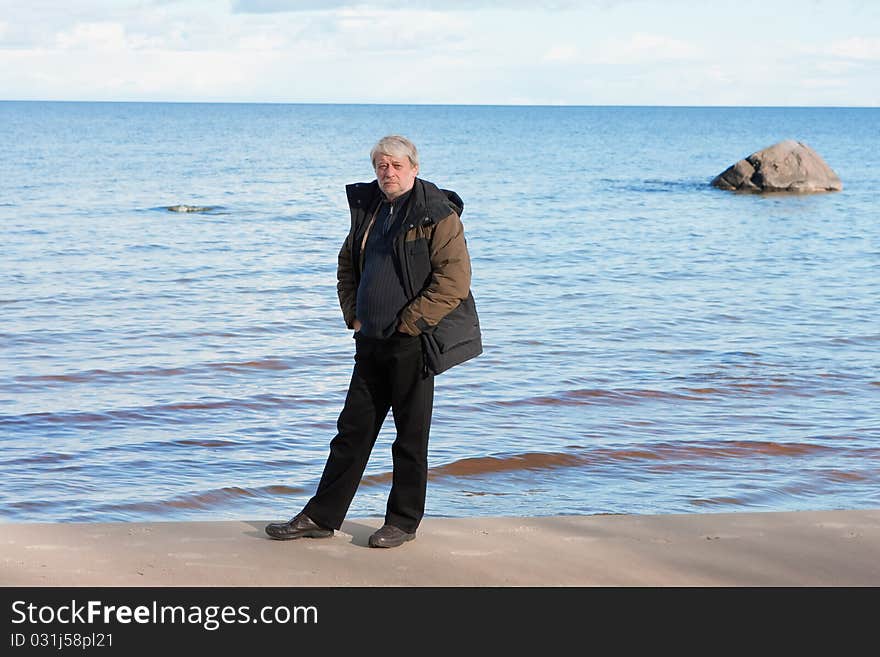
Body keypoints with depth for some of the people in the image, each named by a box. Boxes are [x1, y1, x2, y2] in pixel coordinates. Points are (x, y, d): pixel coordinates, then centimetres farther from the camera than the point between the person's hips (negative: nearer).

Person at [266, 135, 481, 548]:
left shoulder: (437, 215, -10)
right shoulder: (368, 209, 12)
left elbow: (454, 279, -17)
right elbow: (347, 265, 24)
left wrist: (409, 323, -15)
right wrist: (353, 314, 11)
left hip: (412, 343, -7)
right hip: (371, 342, 7)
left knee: (410, 436, 3)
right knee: (353, 430, 10)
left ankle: (403, 522, 14)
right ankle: (322, 517, 15)